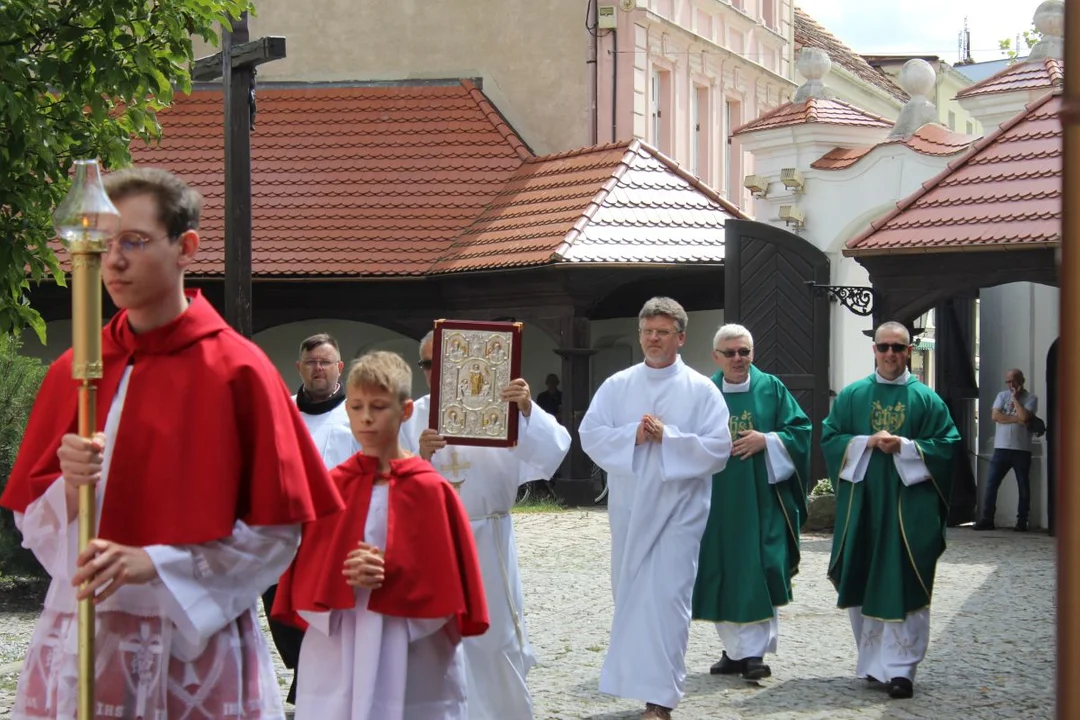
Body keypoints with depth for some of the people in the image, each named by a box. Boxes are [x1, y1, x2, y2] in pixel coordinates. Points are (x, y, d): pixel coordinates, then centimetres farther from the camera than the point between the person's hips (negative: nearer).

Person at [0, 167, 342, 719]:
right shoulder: (71, 373, 7)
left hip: (192, 646, -4)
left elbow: (276, 534, -7)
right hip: (76, 642, 4)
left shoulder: (237, 372, -6)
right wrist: (70, 488, -12)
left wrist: (155, 564, -16)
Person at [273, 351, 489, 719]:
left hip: (415, 667, -2)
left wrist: (390, 577, -16)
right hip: (336, 660, 2)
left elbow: (447, 585, -3)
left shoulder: (431, 490, -3)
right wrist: (344, 579, -15)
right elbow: (305, 579, 4)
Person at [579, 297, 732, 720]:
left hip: (678, 508, -3)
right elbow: (590, 435, -2)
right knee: (630, 594, 12)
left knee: (666, 598, -8)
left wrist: (668, 437, -19)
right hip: (629, 507, 4)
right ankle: (640, 677, 31)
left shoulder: (701, 390, -2)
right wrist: (632, 435, -17)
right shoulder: (617, 386, 6)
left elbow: (718, 448, -9)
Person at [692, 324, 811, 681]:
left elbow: (799, 429, 2)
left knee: (759, 572, -8)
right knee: (724, 574, 3)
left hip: (761, 498, -2)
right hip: (718, 500, 2)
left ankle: (754, 651, -5)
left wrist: (766, 441, -11)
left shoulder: (772, 389, 6)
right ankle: (735, 648, 14)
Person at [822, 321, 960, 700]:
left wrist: (904, 447, -14)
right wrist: (868, 442, -11)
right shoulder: (851, 395, 9)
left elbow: (947, 444, 0)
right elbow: (829, 438, 5)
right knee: (863, 583, 5)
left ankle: (899, 668, -6)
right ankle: (873, 661, 18)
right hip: (861, 501, 2)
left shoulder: (926, 399, 5)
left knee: (902, 585, -7)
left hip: (909, 504, -2)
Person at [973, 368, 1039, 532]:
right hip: (1001, 448, 2)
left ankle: (1022, 521, 10)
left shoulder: (1031, 398, 1)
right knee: (991, 484, -2)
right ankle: (987, 519, 2)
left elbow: (1025, 417, -17)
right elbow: (996, 416, -4)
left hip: (1022, 450, -2)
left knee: (1023, 486, 3)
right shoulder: (1002, 396, 10)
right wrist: (1017, 419, -11)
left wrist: (1015, 398, -7)